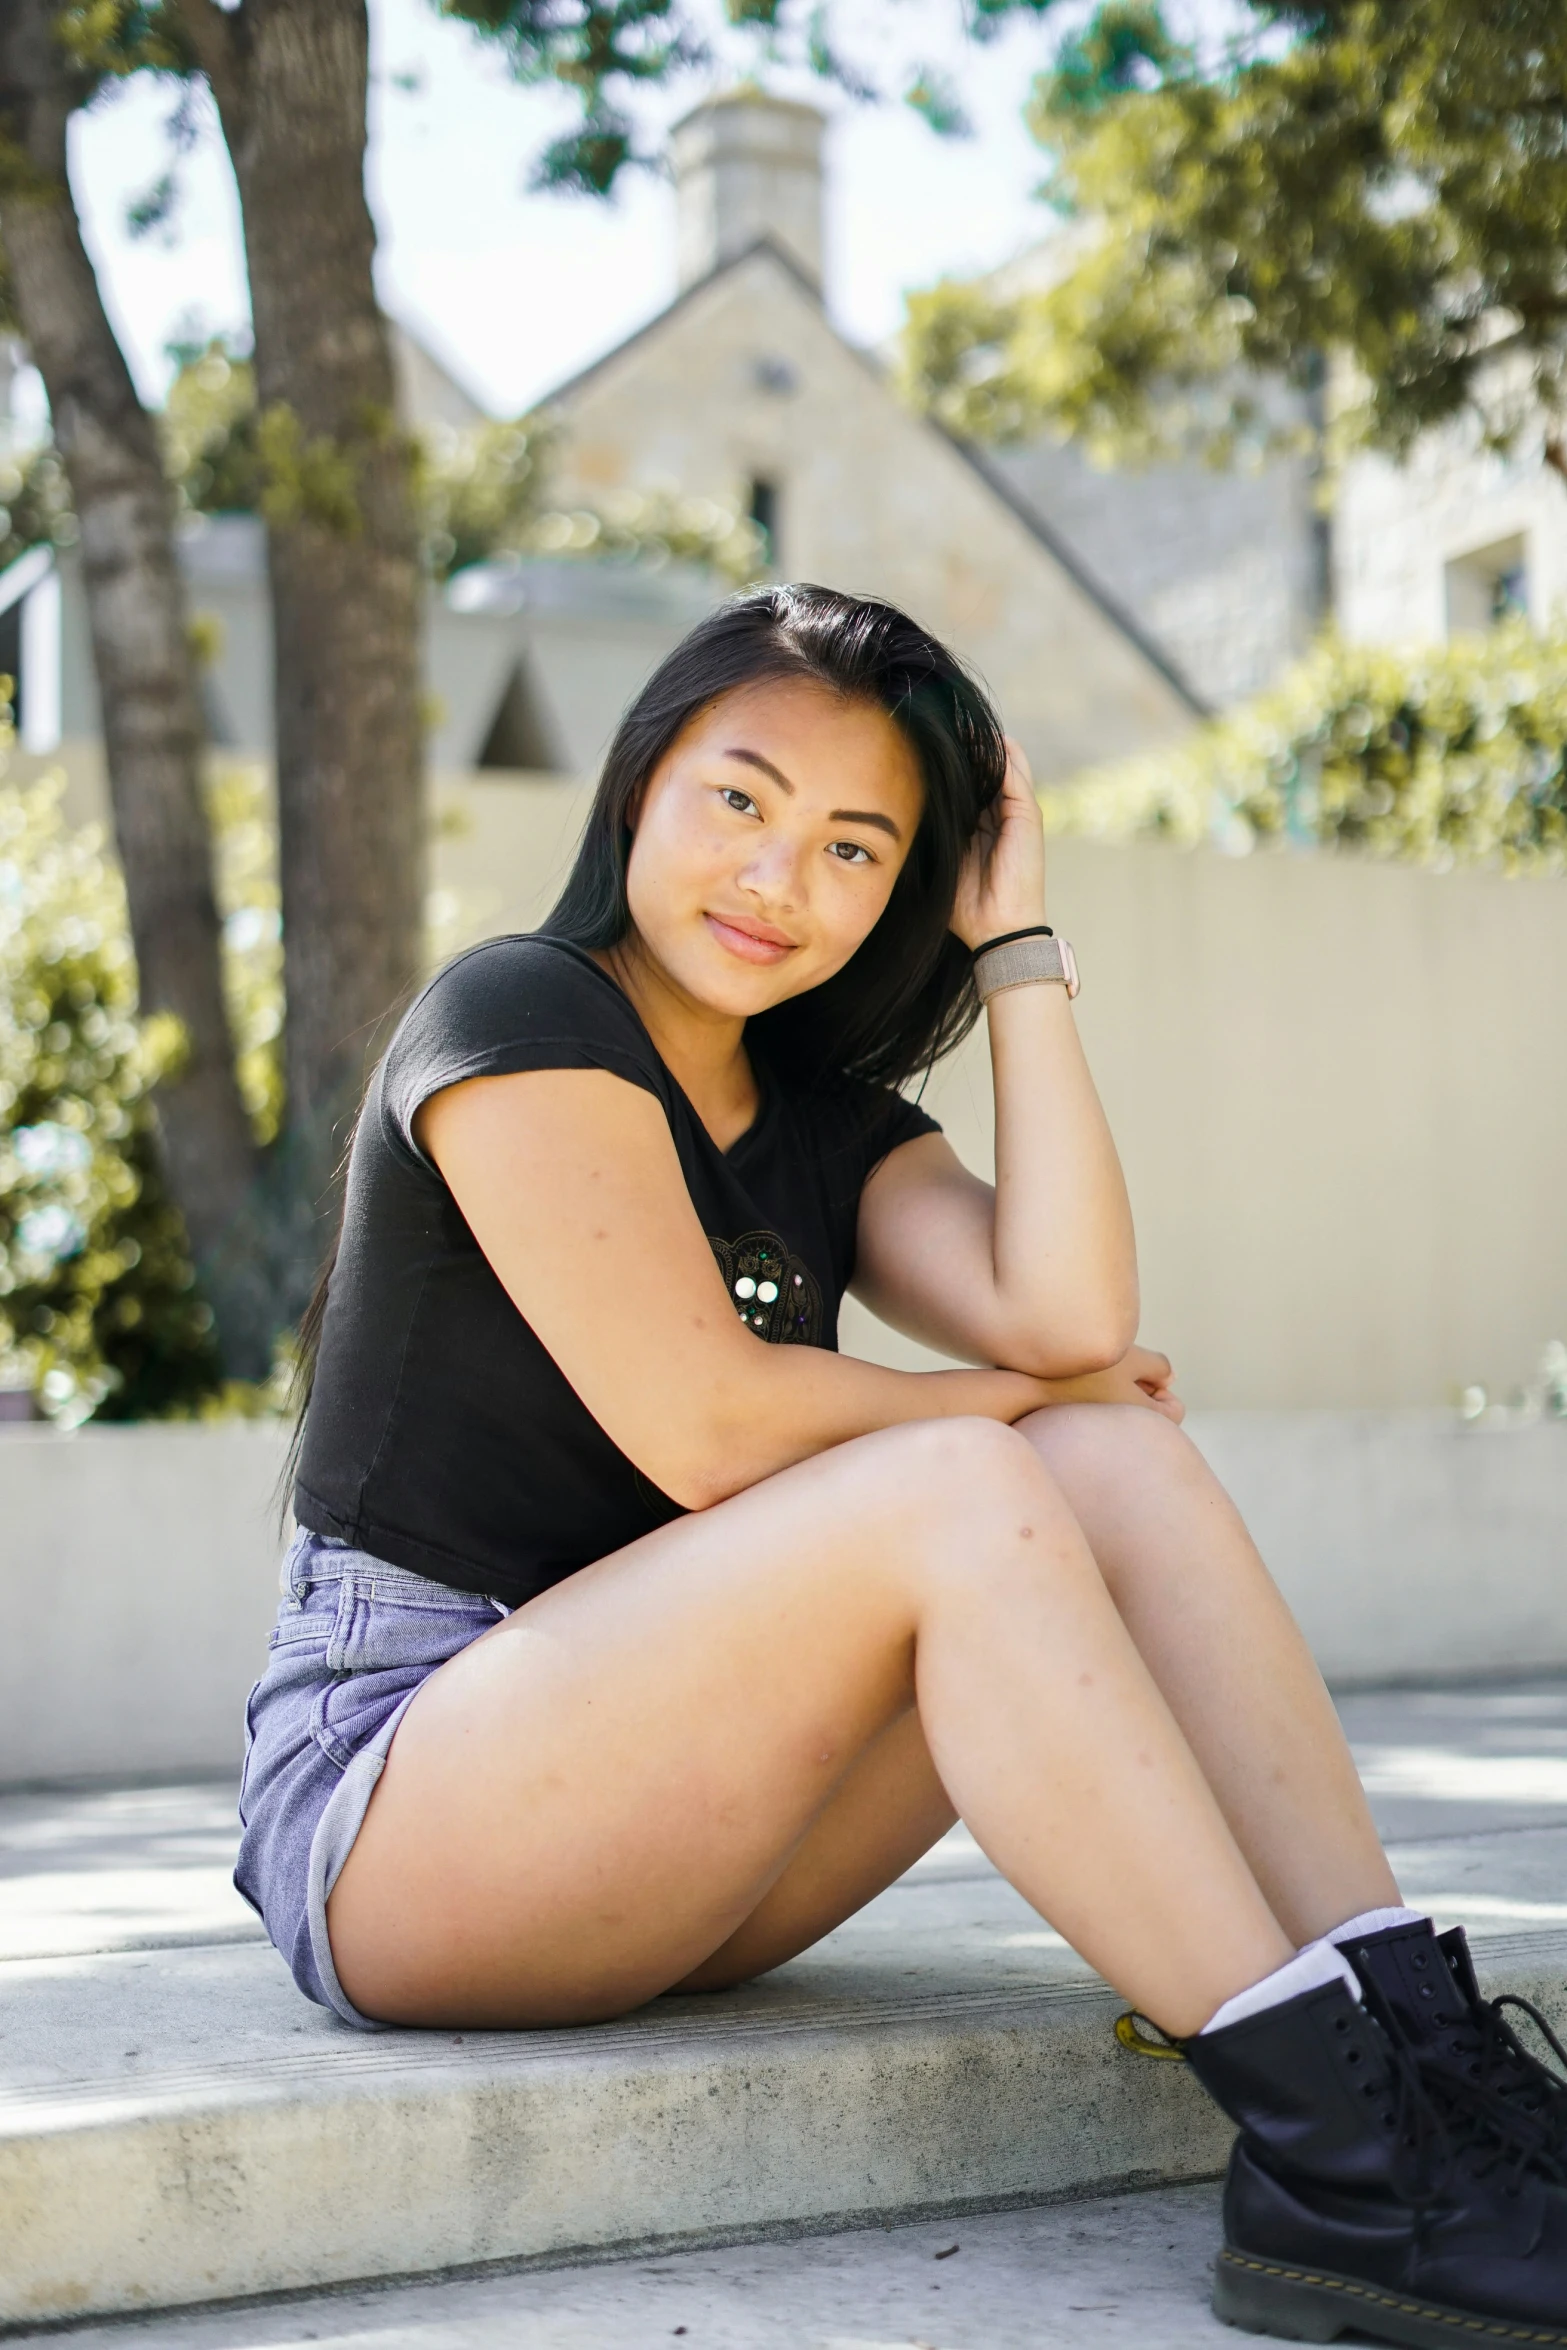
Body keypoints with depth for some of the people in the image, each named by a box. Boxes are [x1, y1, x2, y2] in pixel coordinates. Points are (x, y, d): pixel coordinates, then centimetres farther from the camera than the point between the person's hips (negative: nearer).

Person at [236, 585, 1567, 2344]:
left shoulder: (829, 1127, 14)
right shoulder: (516, 1020, -7)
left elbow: (1074, 1320, -8)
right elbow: (708, 1426, -19)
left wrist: (1021, 945, 0)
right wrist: (1002, 1400, -4)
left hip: (655, 1841, 7)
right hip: (385, 1812, -7)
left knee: (1120, 1460, -11)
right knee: (950, 1495, -28)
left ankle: (1424, 2049, -23)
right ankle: (1330, 2155, -32)